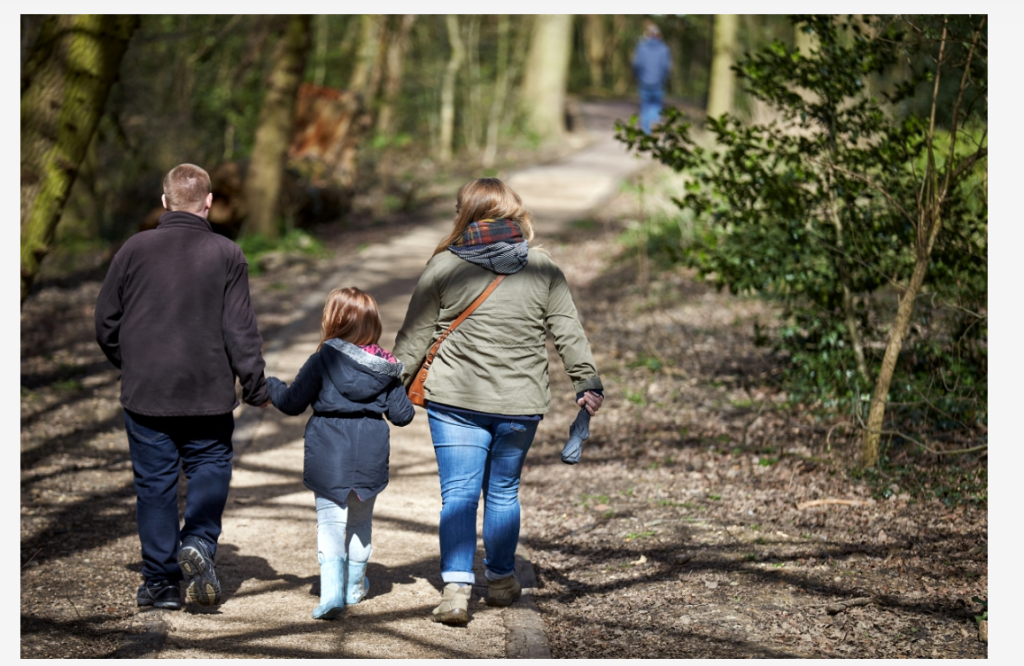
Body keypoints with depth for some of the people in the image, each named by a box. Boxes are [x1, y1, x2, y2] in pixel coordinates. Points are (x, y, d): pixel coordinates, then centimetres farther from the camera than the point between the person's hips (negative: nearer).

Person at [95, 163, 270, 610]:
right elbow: (240, 330, -6)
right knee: (210, 467, 15)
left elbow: (106, 321, 5)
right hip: (209, 392, -1)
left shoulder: (135, 249, -1)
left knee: (154, 482, 8)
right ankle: (198, 542, -10)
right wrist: (256, 386, 3)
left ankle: (160, 582, 9)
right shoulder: (226, 255, -5)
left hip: (145, 392, 1)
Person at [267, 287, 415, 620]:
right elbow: (401, 414, 3)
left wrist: (270, 386, 15)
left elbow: (292, 402, -4)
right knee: (360, 522, 20)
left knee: (330, 523, 0)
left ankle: (332, 589, -17)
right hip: (370, 456, 3)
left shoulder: (323, 360, -9)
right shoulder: (385, 367, 0)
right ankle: (355, 586, 33)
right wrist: (407, 407, 26)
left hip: (328, 459, -3)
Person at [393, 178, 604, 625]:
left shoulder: (444, 266, -3)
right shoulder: (544, 271, 2)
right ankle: (500, 580, 28)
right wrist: (588, 383, 13)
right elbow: (570, 335, 4)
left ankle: (456, 588, -11)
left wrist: (393, 384, 8)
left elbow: (415, 335, 0)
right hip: (520, 404, 2)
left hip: (455, 402, -2)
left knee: (458, 493, 0)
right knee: (503, 491, 16)